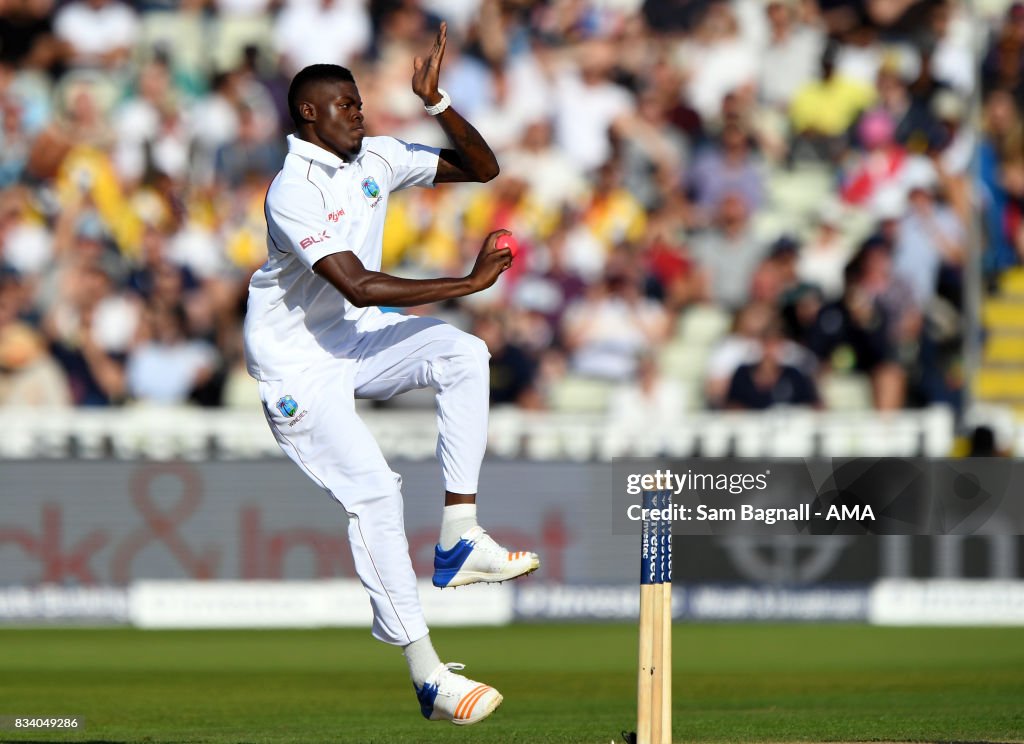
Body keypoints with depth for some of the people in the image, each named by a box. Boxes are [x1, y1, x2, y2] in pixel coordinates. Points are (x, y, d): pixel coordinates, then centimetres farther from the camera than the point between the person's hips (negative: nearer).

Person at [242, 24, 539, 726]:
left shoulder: (375, 159, 1)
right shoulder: (293, 192, -24)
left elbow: (481, 168, 3)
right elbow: (359, 286, -34)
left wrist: (436, 101, -12)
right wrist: (469, 282, -32)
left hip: (355, 337, 7)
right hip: (296, 360, -7)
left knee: (463, 352, -18)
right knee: (373, 489, -17)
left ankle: (459, 539, -17)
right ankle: (426, 675, -15)